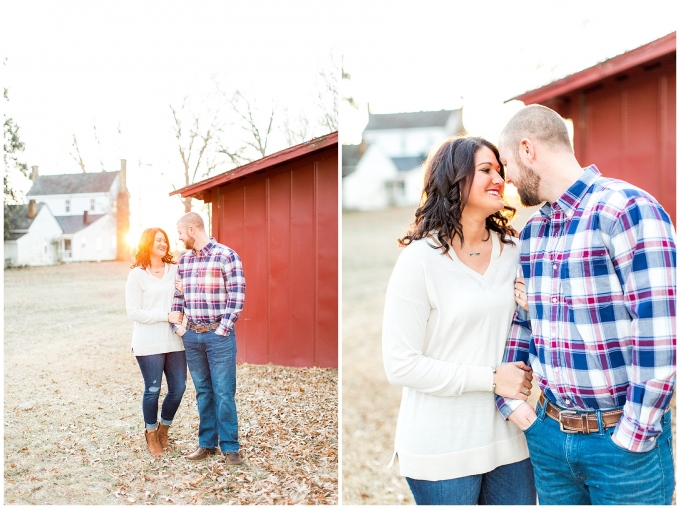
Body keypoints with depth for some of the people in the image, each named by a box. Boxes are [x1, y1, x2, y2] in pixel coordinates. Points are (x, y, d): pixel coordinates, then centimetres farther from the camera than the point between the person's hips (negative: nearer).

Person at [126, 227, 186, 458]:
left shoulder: (175, 270, 6)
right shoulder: (137, 275, -3)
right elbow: (133, 312, -8)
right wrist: (166, 316, -15)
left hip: (174, 341, 4)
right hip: (149, 343, -3)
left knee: (178, 388, 6)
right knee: (153, 390, 5)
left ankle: (163, 430, 30)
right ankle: (151, 434, 28)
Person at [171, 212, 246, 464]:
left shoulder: (226, 255, -9)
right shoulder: (184, 260, 10)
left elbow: (237, 295, -11)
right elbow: (178, 296, 17)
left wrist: (223, 329, -13)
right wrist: (178, 325, 6)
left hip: (219, 335, -6)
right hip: (191, 335, 6)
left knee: (224, 393, 0)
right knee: (203, 392, 13)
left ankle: (230, 447, 10)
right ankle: (207, 443, 23)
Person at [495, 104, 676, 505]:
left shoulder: (628, 209, -16)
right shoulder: (532, 232, 7)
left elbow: (660, 332, -20)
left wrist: (632, 436, -16)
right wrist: (510, 400, 4)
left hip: (624, 439, -6)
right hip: (548, 434, 6)